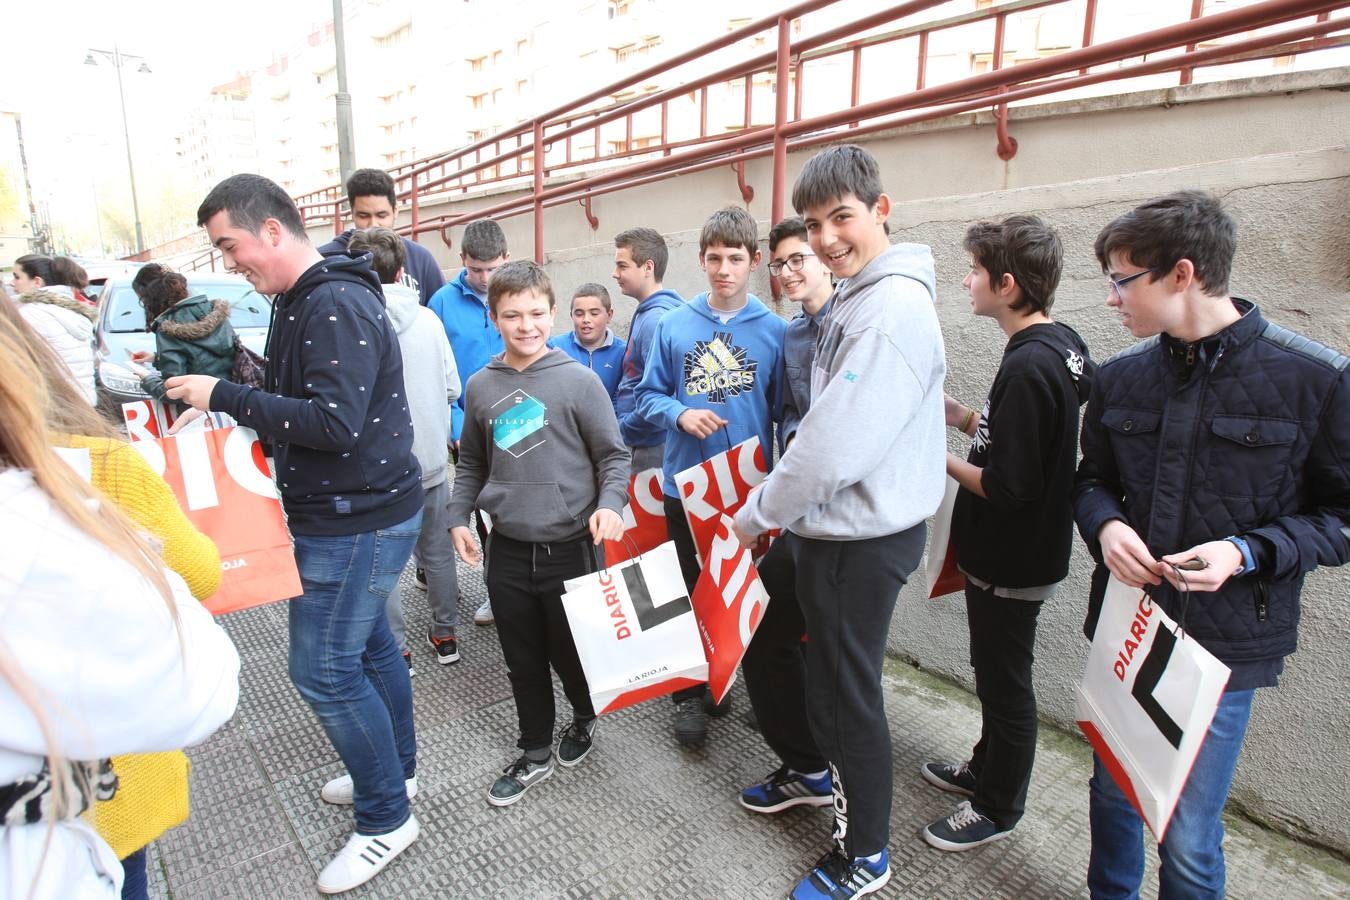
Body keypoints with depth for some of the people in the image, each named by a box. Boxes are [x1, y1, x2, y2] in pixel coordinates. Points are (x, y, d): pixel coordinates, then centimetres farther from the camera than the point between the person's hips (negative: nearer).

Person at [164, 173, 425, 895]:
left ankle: (386, 819, 17)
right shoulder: (296, 303, 12)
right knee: (367, 646, 20)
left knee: (323, 669, -2)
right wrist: (223, 411, 7)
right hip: (345, 511, 10)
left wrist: (224, 395, -20)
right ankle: (394, 773, 39)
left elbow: (337, 423, -28)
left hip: (357, 520, -10)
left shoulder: (338, 306, -20)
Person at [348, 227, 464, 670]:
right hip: (431, 460, 4)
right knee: (438, 553, 18)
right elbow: (453, 388, 2)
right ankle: (445, 636, 31)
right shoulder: (427, 318, -4)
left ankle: (397, 651, 21)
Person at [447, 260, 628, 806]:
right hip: (507, 550, 4)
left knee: (571, 653, 12)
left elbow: (614, 456, -4)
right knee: (523, 661, 14)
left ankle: (584, 719, 43)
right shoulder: (481, 386, 5)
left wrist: (610, 504, -20)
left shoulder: (578, 380, -8)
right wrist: (459, 518, 6)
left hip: (570, 547, -3)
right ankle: (535, 754, 35)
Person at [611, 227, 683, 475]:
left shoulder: (655, 319, -20)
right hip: (642, 444, 9)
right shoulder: (646, 314, 11)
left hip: (653, 448, -9)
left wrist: (622, 429, -13)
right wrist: (619, 419, 10)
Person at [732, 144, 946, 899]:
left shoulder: (894, 308, -22)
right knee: (827, 673, 25)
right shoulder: (859, 300, 10)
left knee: (852, 690, 7)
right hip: (833, 526, 9)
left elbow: (836, 445, -27)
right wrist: (781, 513, 12)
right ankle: (827, 774, 50)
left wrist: (759, 514, -13)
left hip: (863, 538, -9)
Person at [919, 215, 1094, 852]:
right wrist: (965, 419, 4)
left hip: (1010, 560, -9)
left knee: (1005, 680, 9)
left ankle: (998, 808, 30)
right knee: (997, 671, 24)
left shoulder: (1027, 366, -27)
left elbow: (1007, 486, -27)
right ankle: (987, 768, 44)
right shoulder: (1061, 344, 3)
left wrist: (940, 458, -13)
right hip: (1022, 549, 9)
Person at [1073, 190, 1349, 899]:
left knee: (1188, 835, 7)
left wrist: (1246, 552, -20)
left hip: (1227, 640, -4)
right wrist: (1106, 525, -10)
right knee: (1112, 792, 21)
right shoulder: (1120, 378, 1)